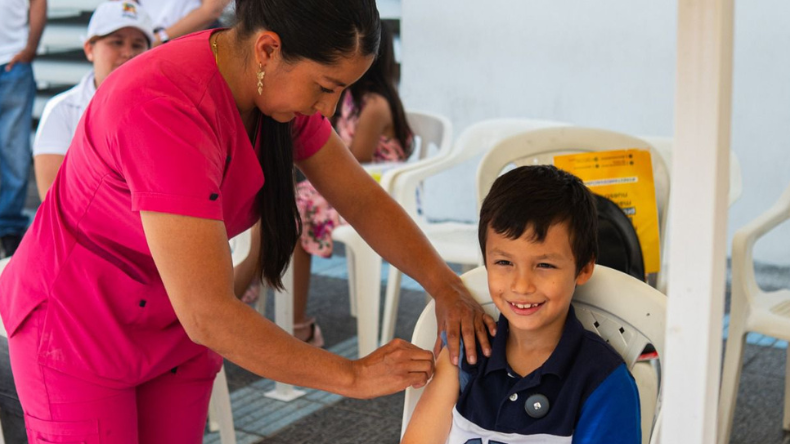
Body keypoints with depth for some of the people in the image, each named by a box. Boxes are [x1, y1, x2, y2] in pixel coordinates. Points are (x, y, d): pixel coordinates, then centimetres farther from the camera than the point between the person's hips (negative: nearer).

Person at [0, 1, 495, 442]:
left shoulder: (284, 82, -10)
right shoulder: (166, 111, -36)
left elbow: (364, 199, -2)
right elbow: (209, 316, -37)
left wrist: (444, 283, -18)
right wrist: (354, 375, -29)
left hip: (176, 329, 7)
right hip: (78, 329, -7)